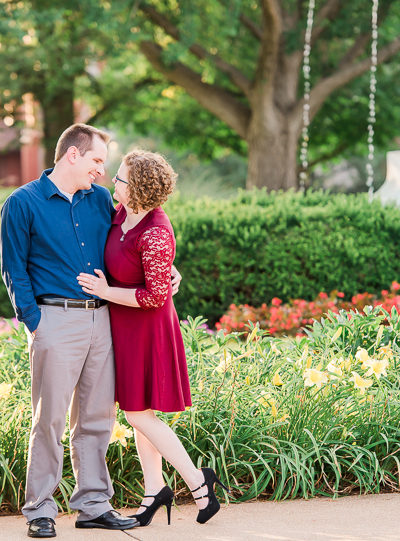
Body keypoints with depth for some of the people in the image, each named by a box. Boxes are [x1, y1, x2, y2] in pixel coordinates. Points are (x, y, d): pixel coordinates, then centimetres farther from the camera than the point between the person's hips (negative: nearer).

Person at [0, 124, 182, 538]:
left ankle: (93, 504, 16)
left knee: (97, 416, 8)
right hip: (56, 319, -5)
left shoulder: (100, 199, 14)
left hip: (100, 318, 5)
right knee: (50, 417, -4)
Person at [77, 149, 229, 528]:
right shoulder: (124, 210, -2)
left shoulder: (155, 234, -28)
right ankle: (154, 489, 24)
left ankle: (198, 481, 9)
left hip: (144, 328, -9)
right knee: (138, 411, 14)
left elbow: (155, 296, -25)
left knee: (138, 414, -3)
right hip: (124, 325, 9)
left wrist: (107, 293, -19)